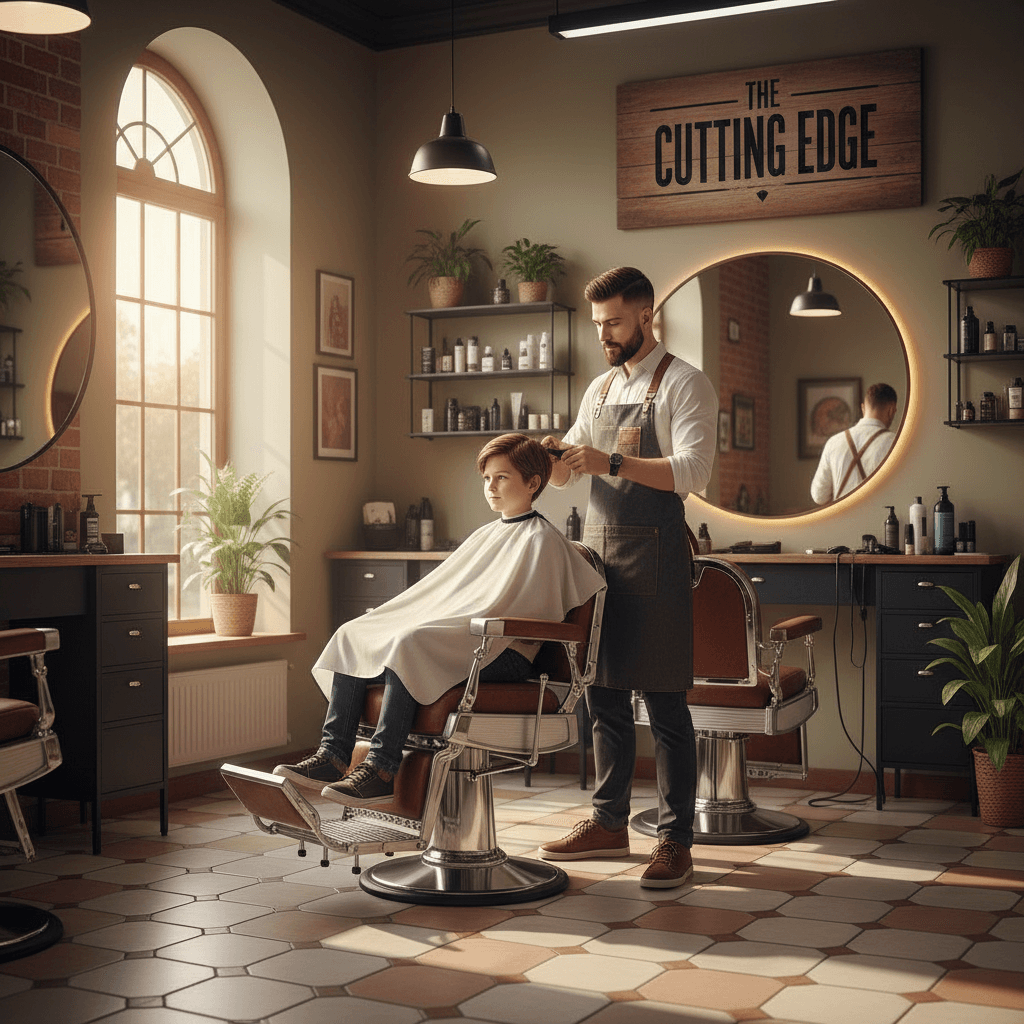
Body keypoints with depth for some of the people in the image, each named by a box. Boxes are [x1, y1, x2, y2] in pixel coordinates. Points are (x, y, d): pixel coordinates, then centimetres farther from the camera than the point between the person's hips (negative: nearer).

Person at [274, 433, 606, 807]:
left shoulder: (542, 540, -2)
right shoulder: (485, 535, 25)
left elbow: (503, 608, -13)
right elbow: (440, 589, 26)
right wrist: (385, 614, 13)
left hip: (502, 653, -9)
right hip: (450, 638, 9)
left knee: (408, 645, -35)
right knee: (351, 635, -6)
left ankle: (381, 770, -38)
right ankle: (333, 755, -15)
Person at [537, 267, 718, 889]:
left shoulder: (685, 384, -4)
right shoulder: (600, 389, 18)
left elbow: (692, 471, -18)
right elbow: (565, 474, 19)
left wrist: (611, 463, -25)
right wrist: (556, 455, -4)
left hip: (653, 553, -7)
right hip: (597, 547, 7)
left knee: (665, 703, -4)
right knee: (604, 697, 13)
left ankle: (677, 842, 3)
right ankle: (609, 824, 24)